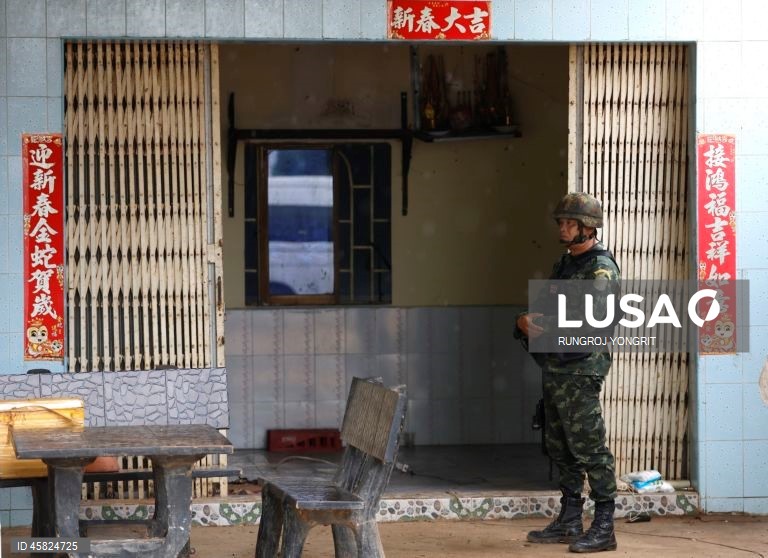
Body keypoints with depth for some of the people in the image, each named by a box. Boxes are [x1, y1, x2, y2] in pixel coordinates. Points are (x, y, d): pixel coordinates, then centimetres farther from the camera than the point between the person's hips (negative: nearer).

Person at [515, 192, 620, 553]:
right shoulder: (564, 265, 17)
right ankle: (569, 522, 21)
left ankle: (603, 529, -6)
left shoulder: (602, 269, -10)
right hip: (554, 368, 9)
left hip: (580, 370, -9)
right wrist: (525, 323, -3)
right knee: (559, 449, 13)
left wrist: (543, 324, -20)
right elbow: (542, 313, 20)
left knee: (588, 448, -9)